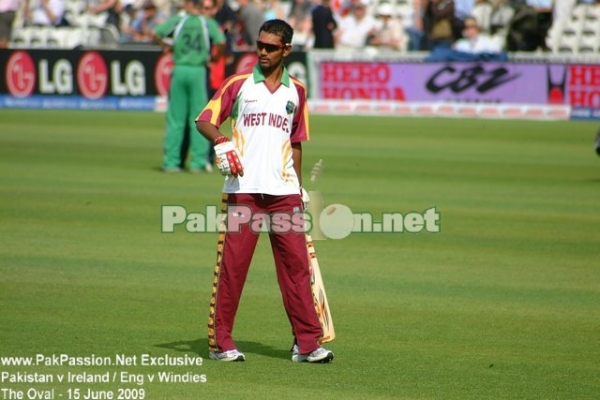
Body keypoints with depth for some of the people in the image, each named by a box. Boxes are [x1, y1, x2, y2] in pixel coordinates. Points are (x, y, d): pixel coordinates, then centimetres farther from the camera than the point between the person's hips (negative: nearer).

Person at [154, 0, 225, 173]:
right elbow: (221, 42, -12)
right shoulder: (208, 23, 1)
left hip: (179, 70, 1)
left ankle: (171, 162, 4)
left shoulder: (177, 20, 4)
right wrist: (216, 57, 7)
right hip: (198, 71, -1)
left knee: (175, 119, 5)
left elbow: (156, 33, -4)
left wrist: (166, 46, 14)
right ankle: (198, 163, 1)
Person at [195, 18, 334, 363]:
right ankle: (221, 342, 5)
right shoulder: (239, 83, 4)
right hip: (243, 190, -3)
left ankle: (307, 342, 3)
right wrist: (222, 141, -19)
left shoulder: (297, 91, 13)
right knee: (232, 265, -2)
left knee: (296, 265, 0)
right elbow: (205, 120, 1)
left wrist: (300, 187, 14)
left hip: (284, 192, 3)